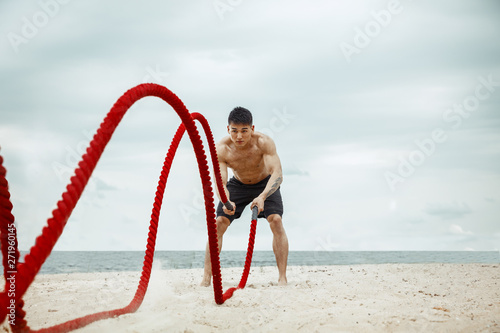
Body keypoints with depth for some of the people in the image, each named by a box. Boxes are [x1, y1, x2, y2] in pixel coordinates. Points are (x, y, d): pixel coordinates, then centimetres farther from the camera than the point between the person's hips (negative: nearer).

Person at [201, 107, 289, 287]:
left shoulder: (264, 142, -35)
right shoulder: (221, 149, -29)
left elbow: (277, 174, -42)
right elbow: (220, 183, -30)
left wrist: (262, 197, -59)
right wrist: (226, 201, -53)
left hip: (265, 184, -2)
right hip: (238, 184, 2)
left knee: (276, 220, -22)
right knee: (218, 223, -11)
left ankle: (282, 278, -18)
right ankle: (206, 278, -5)